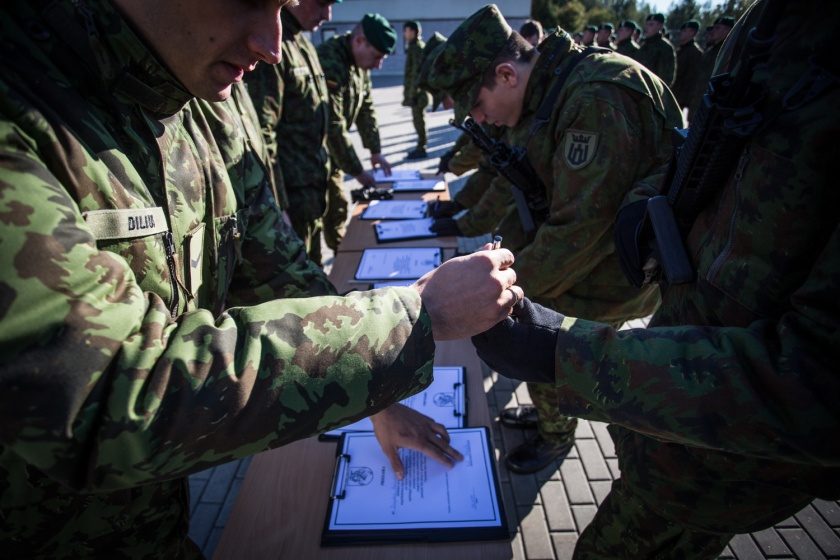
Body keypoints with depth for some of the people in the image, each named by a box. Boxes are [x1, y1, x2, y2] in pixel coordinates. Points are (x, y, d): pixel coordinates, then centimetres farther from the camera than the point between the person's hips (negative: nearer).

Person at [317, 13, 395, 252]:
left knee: (338, 206, 17)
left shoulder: (360, 64, 3)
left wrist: (375, 150, 1)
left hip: (329, 152, 9)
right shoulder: (329, 63, -27)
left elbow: (366, 108, 10)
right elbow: (333, 126, -28)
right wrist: (357, 171, -21)